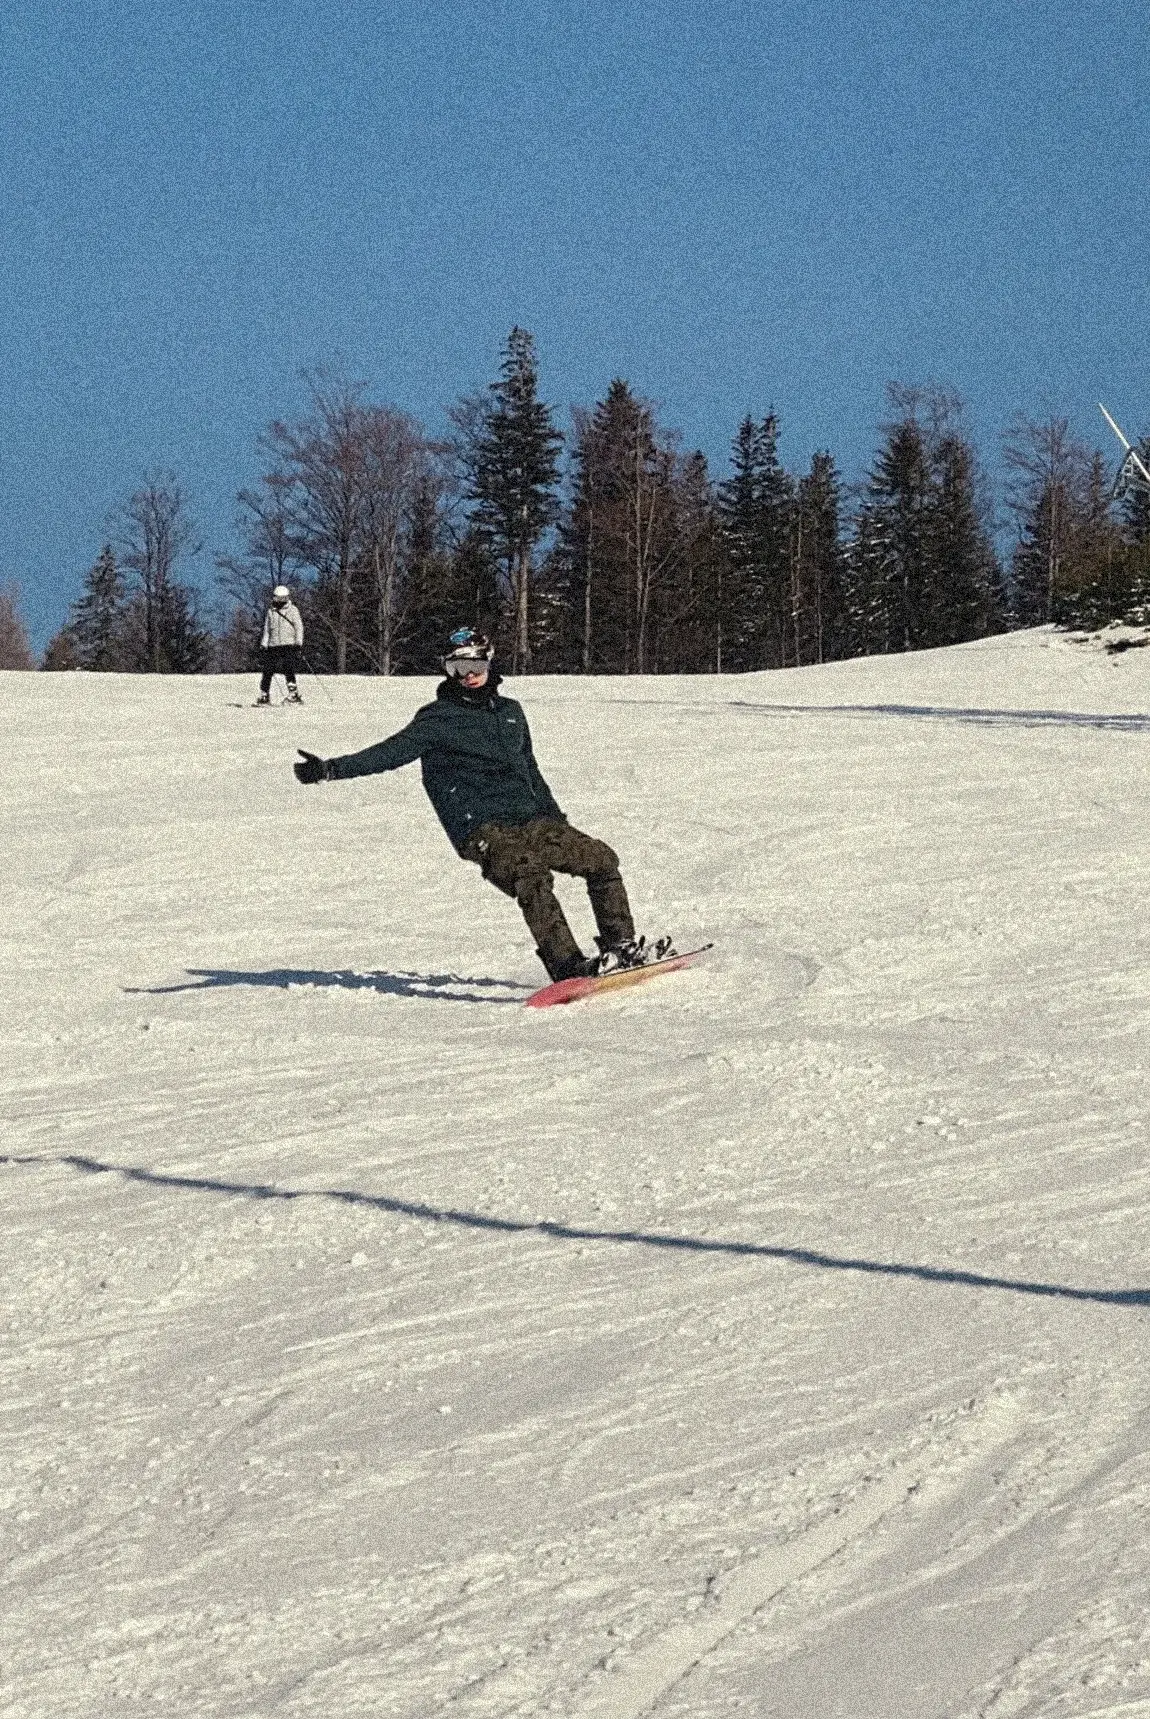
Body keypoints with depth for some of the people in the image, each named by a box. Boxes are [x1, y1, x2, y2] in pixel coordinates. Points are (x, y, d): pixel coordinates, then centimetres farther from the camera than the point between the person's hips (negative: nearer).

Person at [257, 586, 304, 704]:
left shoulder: (292, 610, 3)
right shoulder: (271, 611, 13)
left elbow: (299, 628, 1)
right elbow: (266, 630, 17)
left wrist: (299, 645, -8)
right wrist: (263, 646, 10)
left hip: (289, 645, -4)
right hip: (273, 646, 4)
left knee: (288, 670, -16)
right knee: (267, 671, 0)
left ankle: (294, 694, -15)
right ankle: (264, 696, 10)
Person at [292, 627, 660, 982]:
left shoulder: (510, 711, 19)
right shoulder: (438, 719, 0)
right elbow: (392, 751, -11)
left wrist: (556, 819, 33)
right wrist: (332, 769, -25)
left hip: (530, 821, 7)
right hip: (484, 831, -7)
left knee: (602, 860, 8)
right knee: (530, 876, -33)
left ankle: (621, 947, 17)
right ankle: (567, 966, -40)